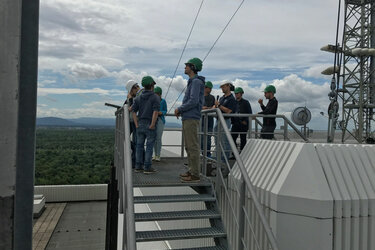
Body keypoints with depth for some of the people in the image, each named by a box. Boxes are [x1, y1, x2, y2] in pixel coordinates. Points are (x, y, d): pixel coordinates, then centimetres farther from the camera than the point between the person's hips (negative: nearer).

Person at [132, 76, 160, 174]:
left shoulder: (138, 98, 9)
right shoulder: (155, 97, -7)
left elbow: (133, 111, 3)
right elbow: (155, 112, -19)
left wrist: (137, 125, 2)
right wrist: (152, 125, -17)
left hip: (140, 124, 5)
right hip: (150, 125, -5)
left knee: (139, 145, 10)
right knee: (149, 146, 0)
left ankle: (138, 167, 13)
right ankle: (147, 168, 1)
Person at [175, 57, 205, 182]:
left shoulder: (196, 82, -11)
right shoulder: (192, 82, 20)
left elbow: (193, 101, -21)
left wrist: (179, 109, -10)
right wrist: (180, 110, 10)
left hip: (192, 119, -10)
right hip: (186, 119, 10)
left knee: (193, 146, -8)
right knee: (189, 146, 13)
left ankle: (195, 175, -4)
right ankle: (191, 171, 20)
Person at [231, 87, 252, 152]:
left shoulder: (245, 102, 0)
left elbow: (250, 113, -3)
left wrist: (245, 121, -11)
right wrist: (232, 121, 7)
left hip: (243, 124, -4)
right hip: (235, 124, 4)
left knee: (243, 139, 1)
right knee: (232, 138, -2)